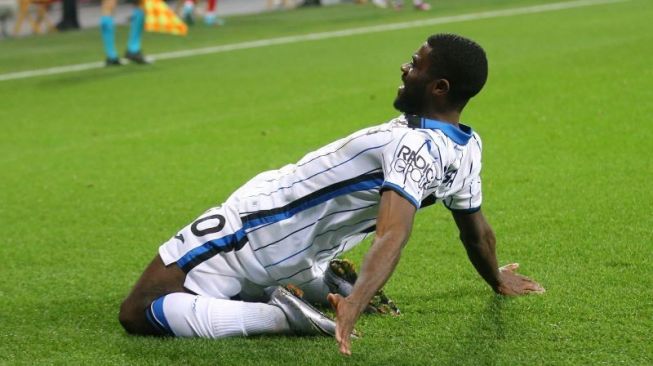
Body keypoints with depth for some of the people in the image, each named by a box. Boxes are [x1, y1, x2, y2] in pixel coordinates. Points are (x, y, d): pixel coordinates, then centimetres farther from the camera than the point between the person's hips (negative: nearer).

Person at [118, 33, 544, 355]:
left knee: (137, 313, -8)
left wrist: (352, 309, -53)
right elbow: (476, 230, 14)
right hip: (297, 259, 9)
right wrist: (499, 281, 34)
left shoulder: (414, 146, -28)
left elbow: (392, 236, -41)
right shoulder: (468, 148, -2)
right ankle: (329, 287, 13)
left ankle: (280, 316, -13)